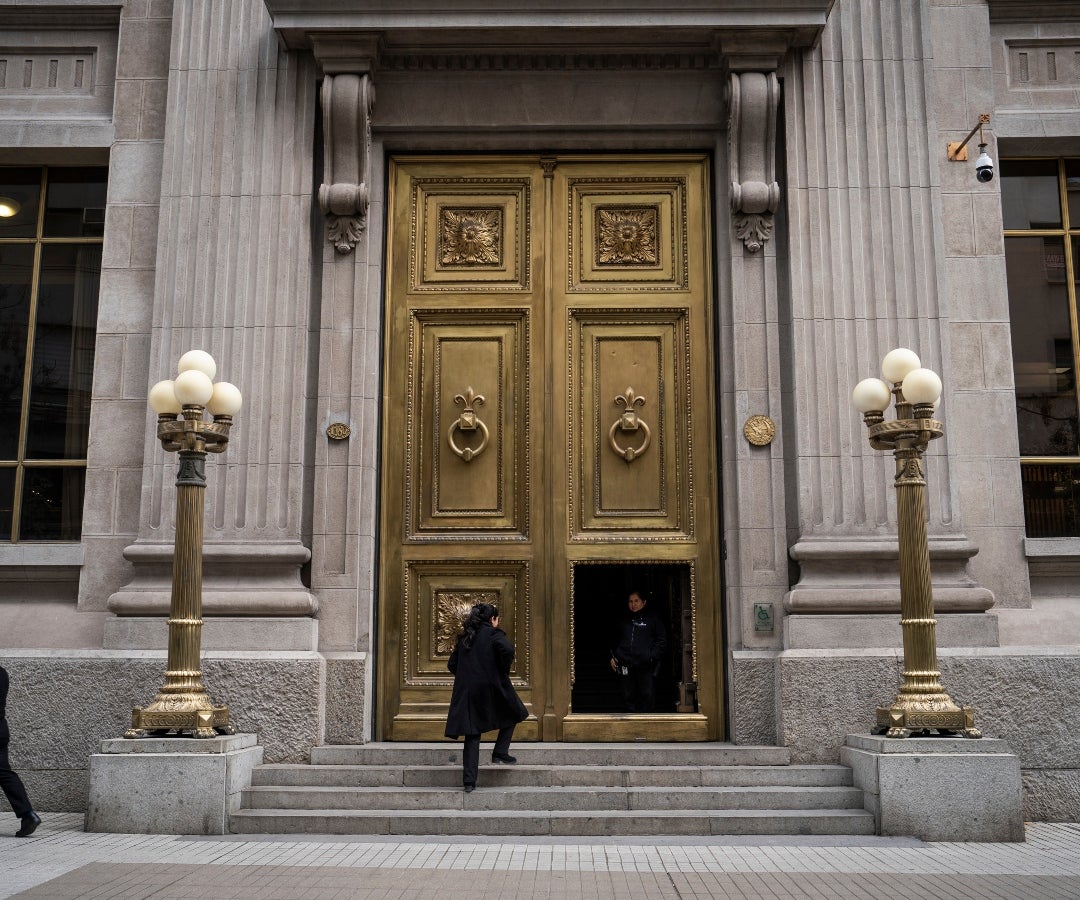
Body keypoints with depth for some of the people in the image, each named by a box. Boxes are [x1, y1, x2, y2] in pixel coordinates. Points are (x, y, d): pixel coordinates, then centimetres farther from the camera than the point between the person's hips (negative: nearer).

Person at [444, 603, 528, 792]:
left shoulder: (464, 637, 15)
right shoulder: (494, 634, -2)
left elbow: (452, 664, 14)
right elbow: (507, 649, -22)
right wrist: (504, 671, -8)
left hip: (466, 691, 5)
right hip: (491, 689, -5)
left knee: (472, 735, 6)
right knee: (512, 713, 23)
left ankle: (469, 781, 0)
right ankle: (500, 752, 14)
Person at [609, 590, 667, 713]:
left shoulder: (653, 619, 6)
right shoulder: (623, 620, 18)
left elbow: (662, 639, 2)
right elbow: (616, 640, 25)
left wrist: (653, 656, -9)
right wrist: (613, 656, 12)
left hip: (646, 665, -3)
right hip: (625, 665, 4)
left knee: (647, 695, -7)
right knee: (628, 696, 4)